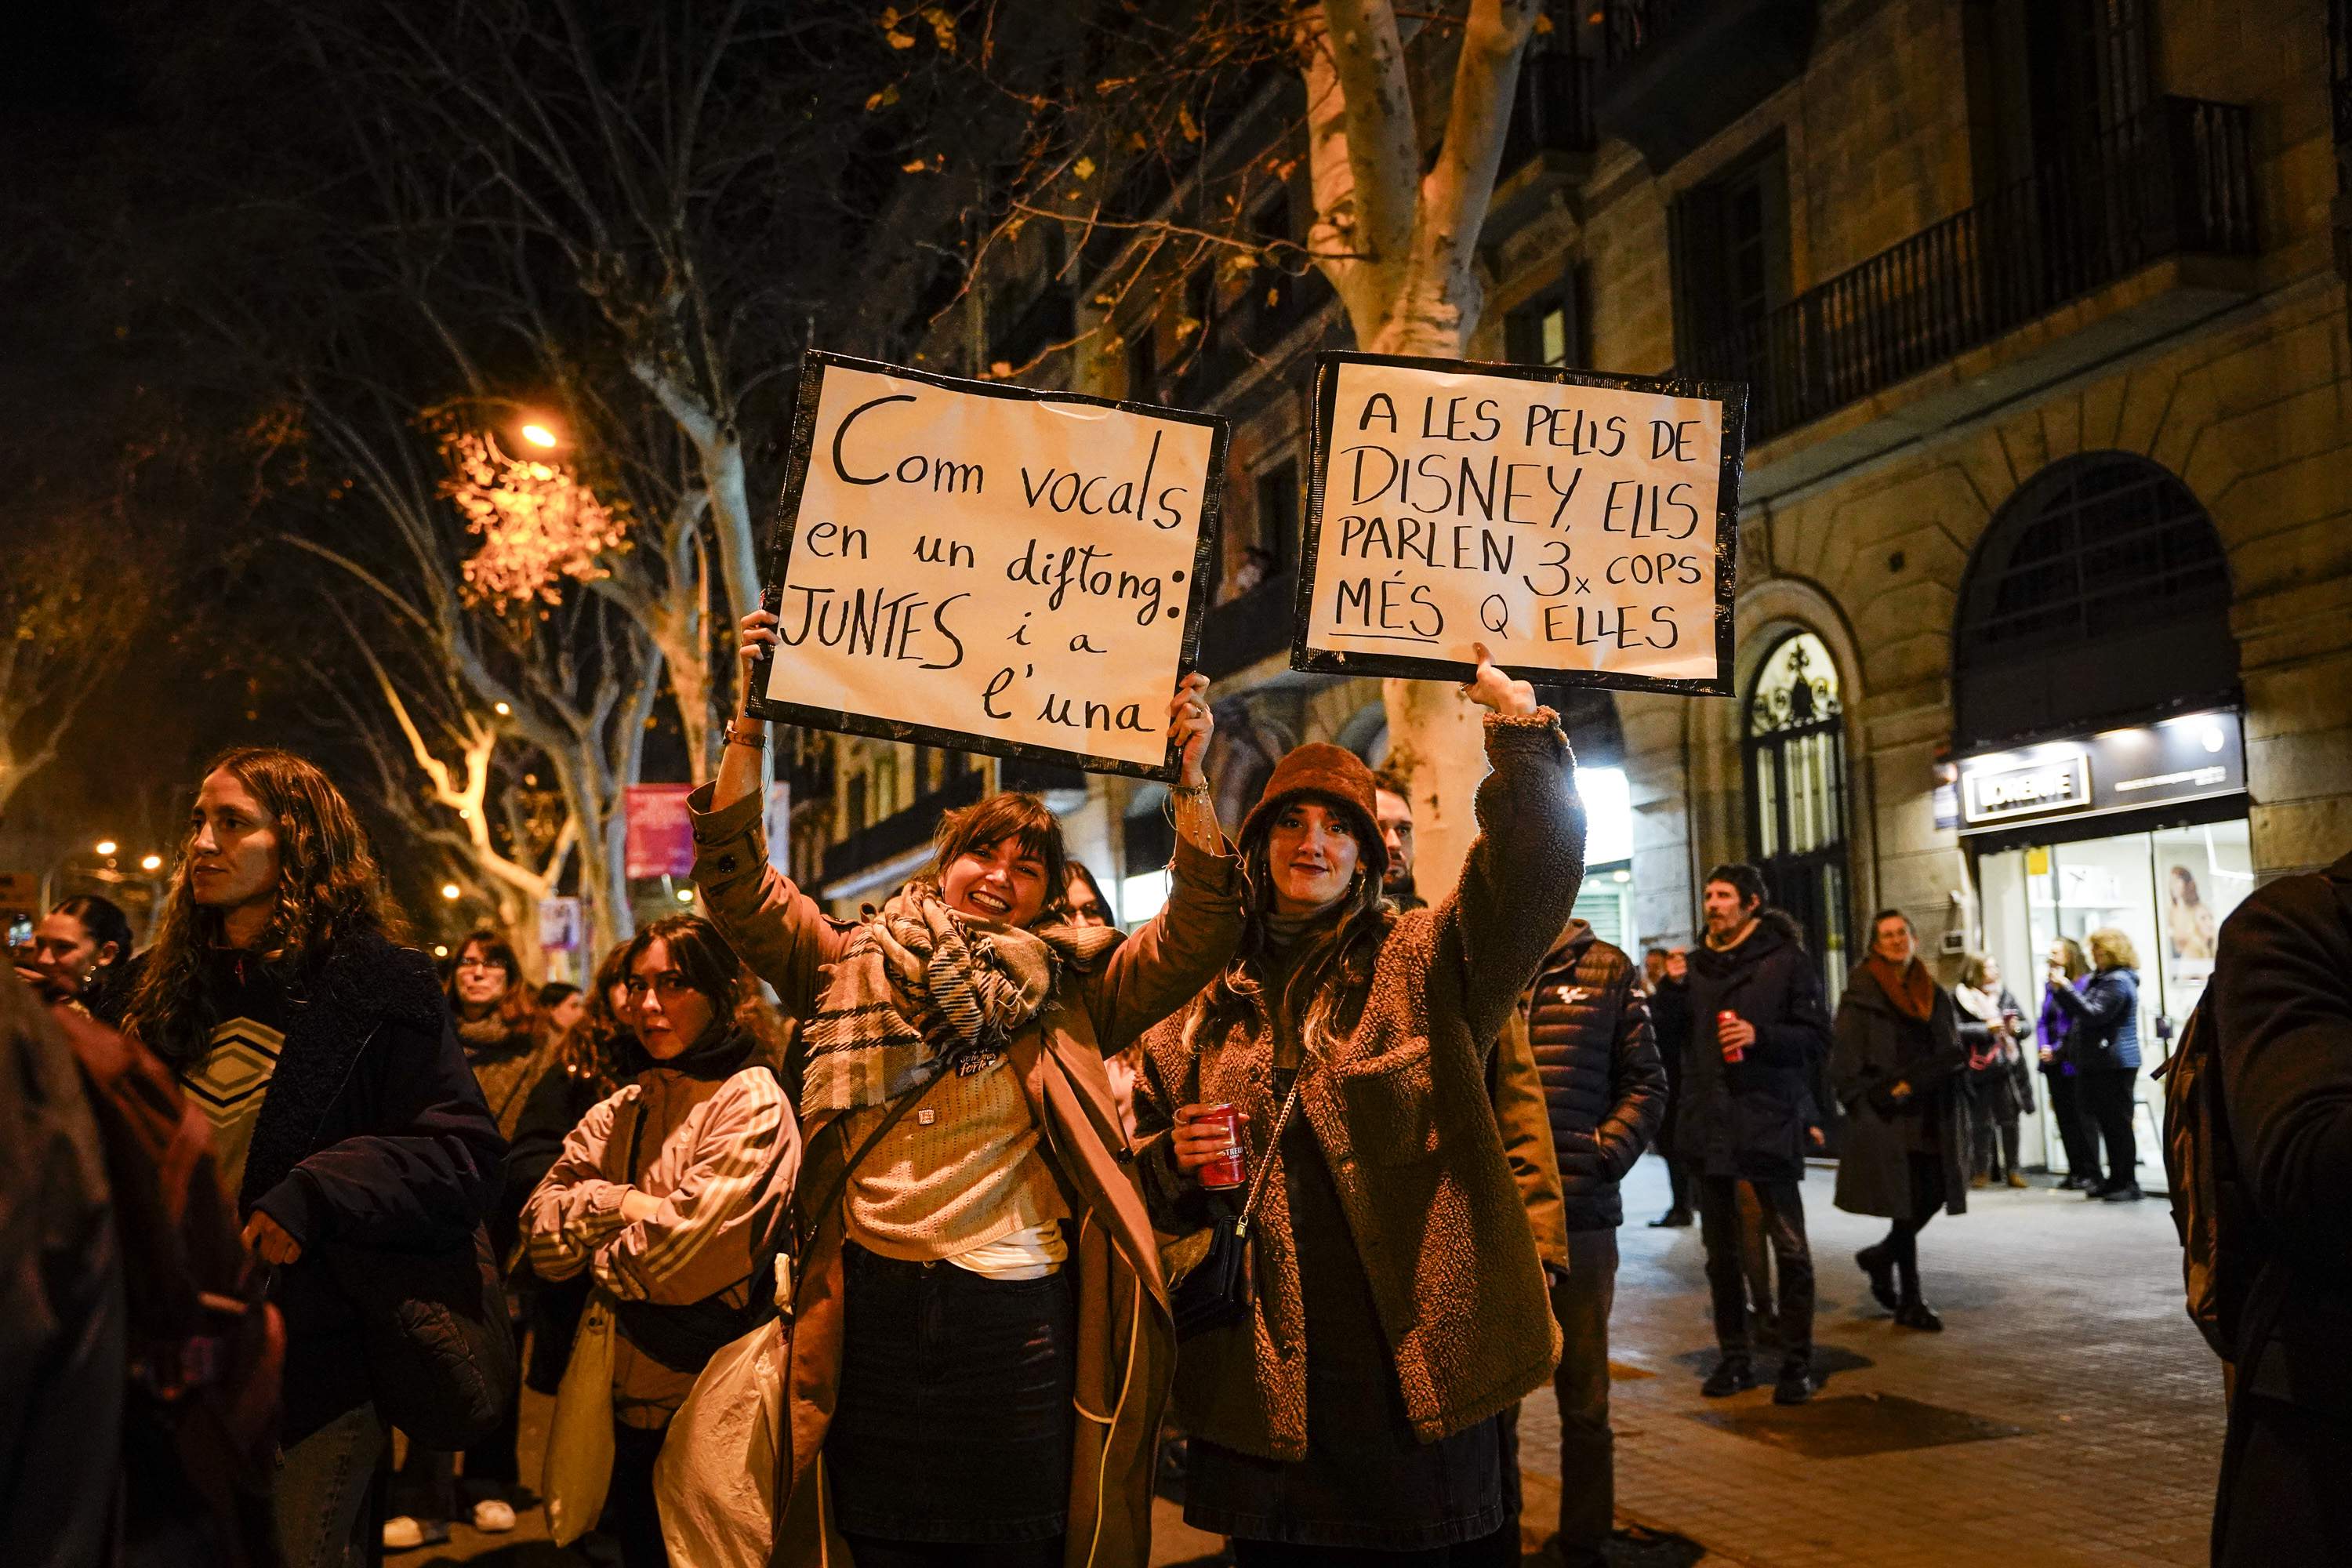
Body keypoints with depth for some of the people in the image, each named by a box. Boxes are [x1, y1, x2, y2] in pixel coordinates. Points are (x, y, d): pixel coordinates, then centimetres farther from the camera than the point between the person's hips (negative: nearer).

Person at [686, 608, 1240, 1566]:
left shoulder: (1073, 992, 7)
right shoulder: (854, 966, 9)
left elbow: (1200, 933, -3)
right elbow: (738, 888, 3)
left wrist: (1189, 775, -12)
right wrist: (748, 727, -4)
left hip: (1018, 1317, -1)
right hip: (874, 1310, 1)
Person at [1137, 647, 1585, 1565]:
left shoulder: (1425, 965, 3)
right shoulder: (1204, 1004, 11)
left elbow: (1534, 866, -12)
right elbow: (1148, 1168, 19)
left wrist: (1521, 731, -23)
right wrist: (1176, 1163, -2)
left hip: (1421, 1376, -2)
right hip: (1267, 1381, 3)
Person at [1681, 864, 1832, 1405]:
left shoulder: (1787, 959, -2)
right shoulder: (1697, 965, 12)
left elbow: (1817, 1037, -6)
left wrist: (1759, 1035, -19)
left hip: (1769, 1123, -5)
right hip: (1708, 1125, 5)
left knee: (1790, 1249, -1)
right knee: (1721, 1251, 11)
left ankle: (1797, 1362, 9)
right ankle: (1734, 1358, 21)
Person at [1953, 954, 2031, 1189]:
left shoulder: (2004, 994, 10)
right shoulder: (1960, 997, -4)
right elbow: (1956, 1029, -15)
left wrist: (2017, 1027, -5)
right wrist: (1986, 1029, -18)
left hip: (2006, 1066, 4)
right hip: (1977, 1068, -4)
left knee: (2009, 1119, 4)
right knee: (1981, 1121, 1)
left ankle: (2012, 1169, 13)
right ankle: (1981, 1171, 9)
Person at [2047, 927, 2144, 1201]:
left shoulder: (2119, 982, -13)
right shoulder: (2099, 978, 19)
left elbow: (2093, 1014, -21)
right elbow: (2078, 1012, 23)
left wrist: (2065, 988, -20)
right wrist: (2058, 989, 10)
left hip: (2115, 1063, -10)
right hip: (2098, 1063, 10)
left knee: (2118, 1122, -7)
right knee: (2105, 1122, 13)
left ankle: (2128, 1183, -3)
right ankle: (2116, 1179, 19)